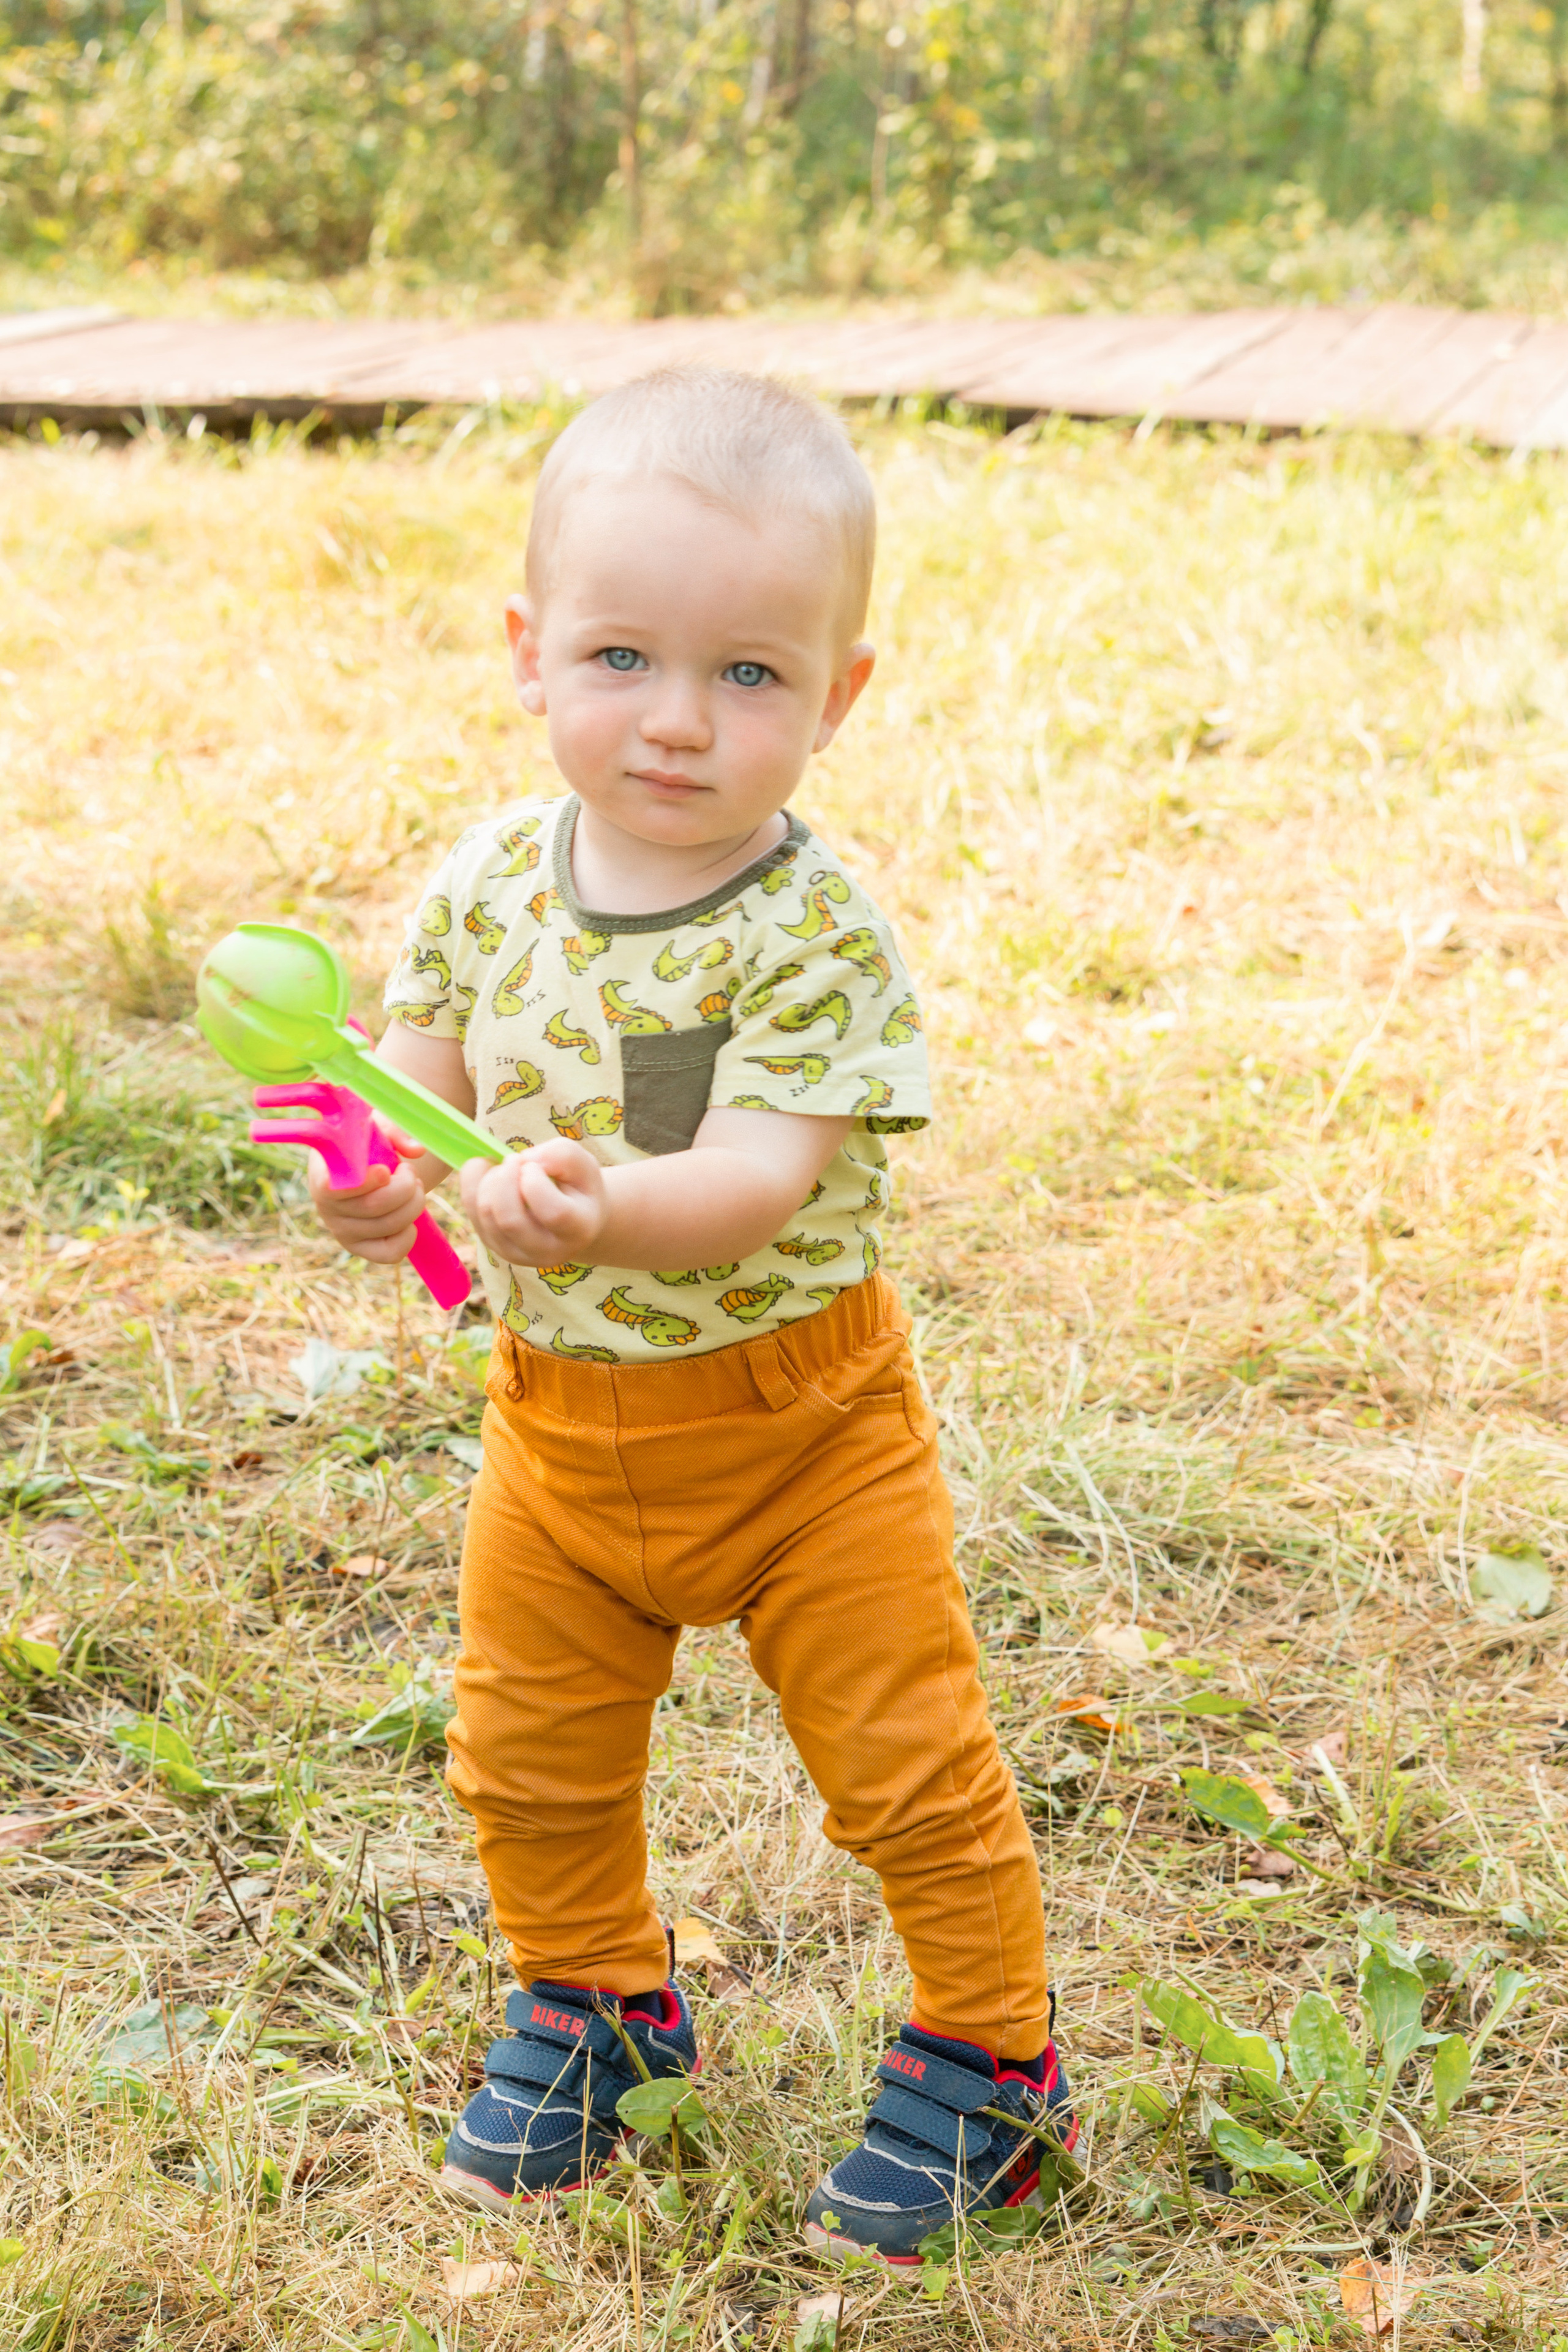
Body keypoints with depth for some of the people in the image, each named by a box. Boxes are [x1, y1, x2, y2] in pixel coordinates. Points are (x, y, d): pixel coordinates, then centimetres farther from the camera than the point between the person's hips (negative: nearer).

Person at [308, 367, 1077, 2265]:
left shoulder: (816, 928, -22)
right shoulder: (490, 877, -8)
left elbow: (758, 1177, -31)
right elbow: (427, 1069, 4)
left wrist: (603, 1207, -51)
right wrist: (380, 1169, -18)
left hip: (797, 1417, -5)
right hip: (558, 1405, 5)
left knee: (903, 1758, 5)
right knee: (528, 1755, 18)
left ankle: (986, 2051, 29)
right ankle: (591, 1994, 45)